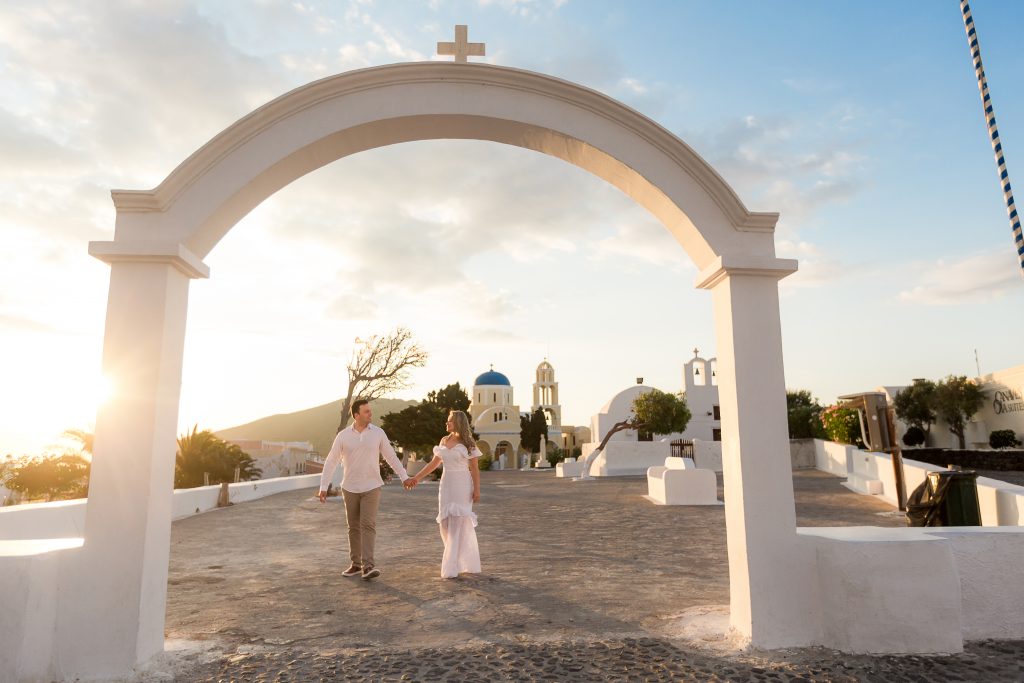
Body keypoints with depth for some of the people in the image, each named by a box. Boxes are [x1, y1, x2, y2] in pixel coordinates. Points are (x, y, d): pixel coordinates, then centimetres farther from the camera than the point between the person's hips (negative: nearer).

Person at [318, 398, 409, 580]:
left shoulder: (378, 433, -5)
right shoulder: (343, 436, -6)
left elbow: (391, 457, 4)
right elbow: (331, 462, -2)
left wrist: (405, 477, 6)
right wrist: (323, 487, -6)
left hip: (371, 488, -1)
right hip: (350, 488, 1)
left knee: (368, 525, -12)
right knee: (354, 527, 10)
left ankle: (368, 566, -16)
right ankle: (356, 564, 22)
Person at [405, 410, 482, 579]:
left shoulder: (468, 443, -6)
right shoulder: (444, 441, 9)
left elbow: (474, 468, -5)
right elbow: (434, 463, 15)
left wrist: (477, 490, -12)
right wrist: (416, 478, 12)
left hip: (462, 486, -6)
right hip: (446, 486, 6)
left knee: (458, 526, -6)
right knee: (446, 525, 6)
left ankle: (451, 568, -2)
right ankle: (468, 563, 18)